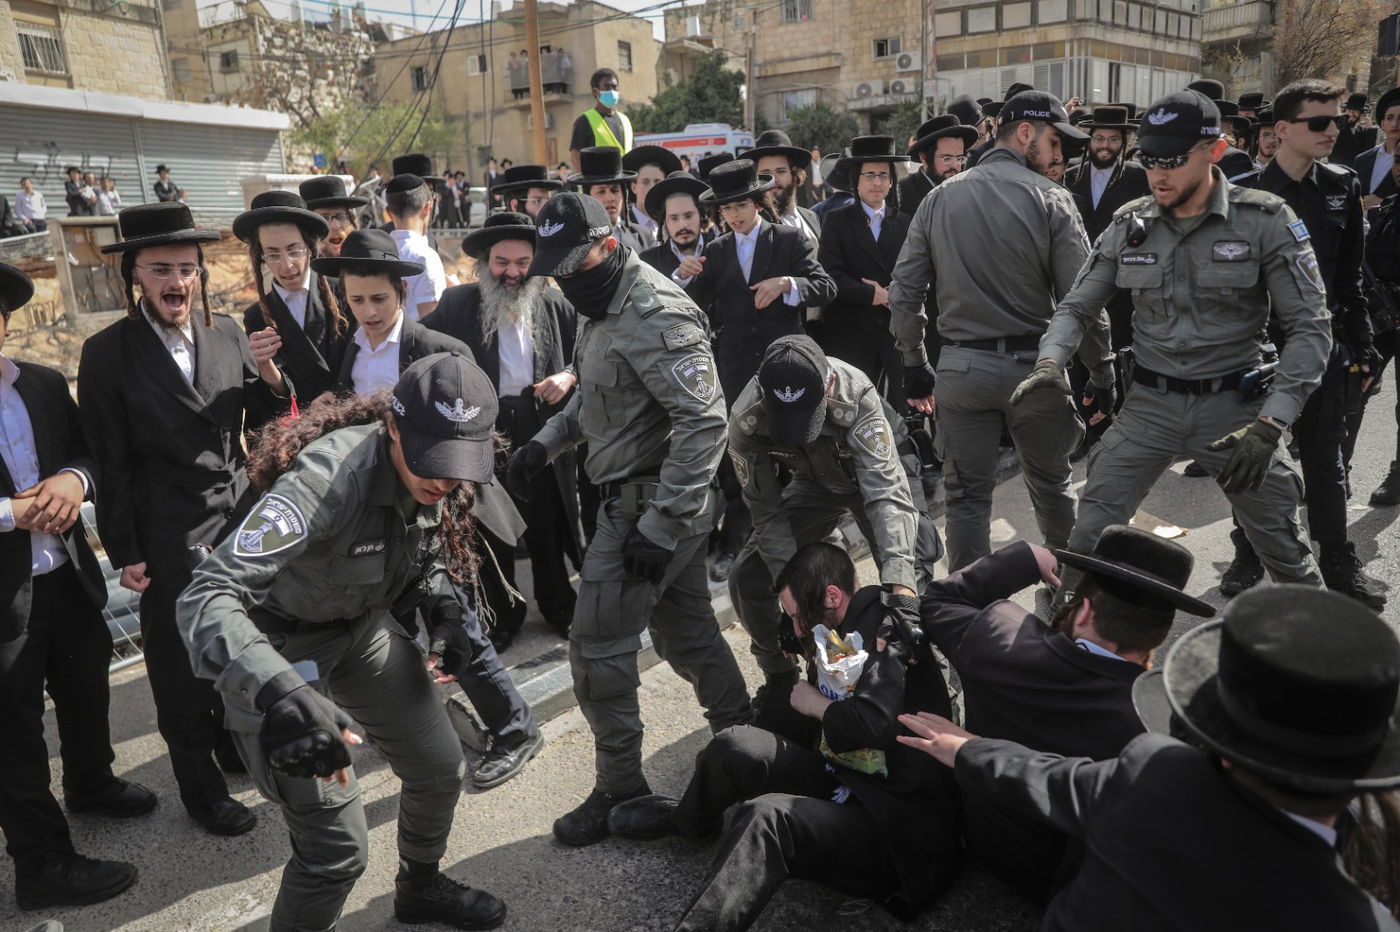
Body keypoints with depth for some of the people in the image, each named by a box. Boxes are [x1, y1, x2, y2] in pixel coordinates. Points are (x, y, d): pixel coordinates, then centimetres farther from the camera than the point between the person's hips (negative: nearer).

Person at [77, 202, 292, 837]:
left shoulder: (228, 333, 1)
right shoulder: (108, 353, -10)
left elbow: (265, 421, 6)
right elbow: (109, 462, -7)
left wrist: (268, 374, -14)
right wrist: (124, 553, -6)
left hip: (240, 519, 4)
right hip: (172, 541, -4)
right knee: (182, 666, 9)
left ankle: (236, 743, 44)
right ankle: (201, 788, 28)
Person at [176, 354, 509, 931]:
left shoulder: (438, 477, -13)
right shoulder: (329, 478, -36)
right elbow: (206, 598, -42)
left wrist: (446, 613, -6)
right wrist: (280, 695, -56)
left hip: (364, 630, 7)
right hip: (286, 647, -6)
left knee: (440, 771, 14)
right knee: (337, 846, -9)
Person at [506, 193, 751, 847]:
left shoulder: (655, 316, -20)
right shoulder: (604, 308, 11)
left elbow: (705, 421, -26)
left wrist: (660, 525, -26)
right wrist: (546, 441, 9)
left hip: (651, 501, -10)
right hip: (636, 497, 10)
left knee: (598, 646, -1)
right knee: (685, 628, 18)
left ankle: (620, 790, 15)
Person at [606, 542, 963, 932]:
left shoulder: (888, 632, -14)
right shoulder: (839, 637, 13)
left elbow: (873, 723, -30)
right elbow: (816, 731, 21)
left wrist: (814, 702, -9)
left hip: (906, 825, -8)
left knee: (765, 817, -31)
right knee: (735, 746, -4)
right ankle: (688, 819, 27)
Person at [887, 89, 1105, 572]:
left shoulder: (940, 198, 4)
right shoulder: (1051, 199, -5)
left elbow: (904, 291, 4)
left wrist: (914, 365, 12)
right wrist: (1102, 373, 0)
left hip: (962, 367, 2)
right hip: (1034, 363, -1)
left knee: (968, 496, 8)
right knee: (1052, 485, 17)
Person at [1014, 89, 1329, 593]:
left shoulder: (1265, 221, -9)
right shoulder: (1129, 225, 0)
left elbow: (1310, 327, -9)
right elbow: (1078, 306, 6)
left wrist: (1269, 424, -20)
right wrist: (1050, 361, -16)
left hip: (1234, 404, -1)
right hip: (1150, 403, 2)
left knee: (1287, 555, 10)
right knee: (1089, 536, -4)